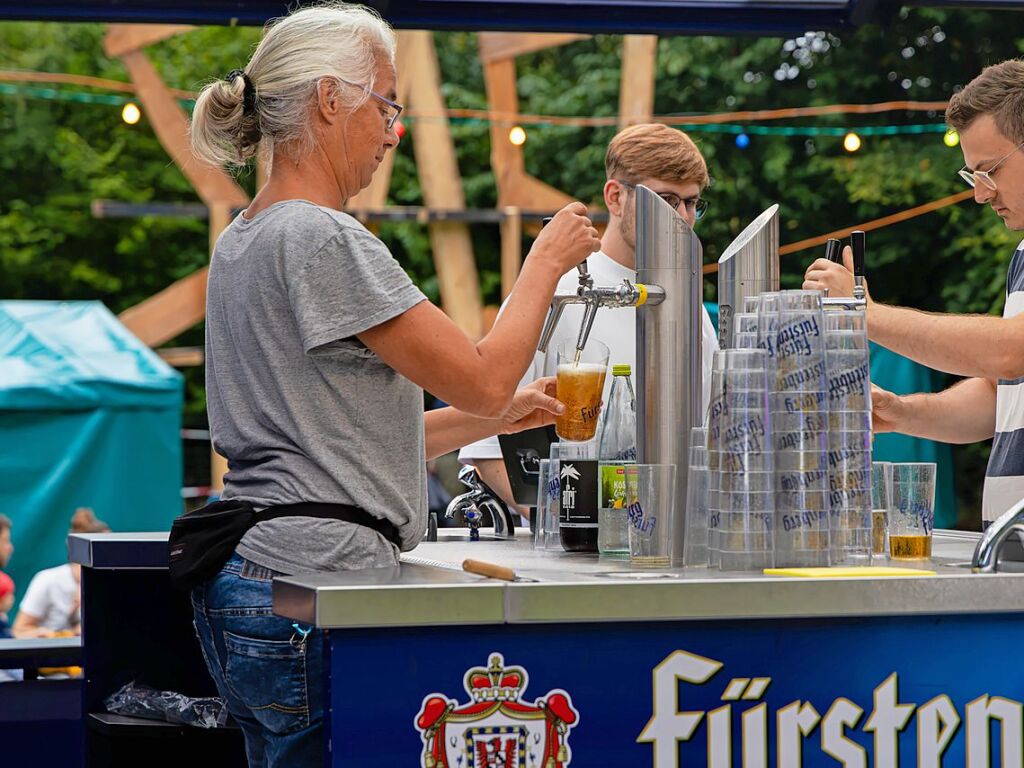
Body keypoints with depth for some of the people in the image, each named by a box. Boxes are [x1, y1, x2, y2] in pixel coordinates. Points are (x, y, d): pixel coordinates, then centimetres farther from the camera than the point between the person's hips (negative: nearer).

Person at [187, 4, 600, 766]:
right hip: (311, 593, -10)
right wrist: (548, 259, 2)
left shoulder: (243, 240, 16)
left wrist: (504, 413, 19)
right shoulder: (320, 238, -14)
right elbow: (482, 379, -12)